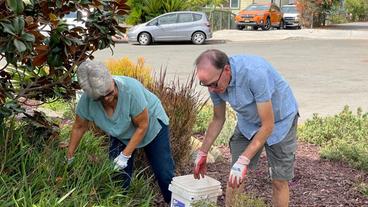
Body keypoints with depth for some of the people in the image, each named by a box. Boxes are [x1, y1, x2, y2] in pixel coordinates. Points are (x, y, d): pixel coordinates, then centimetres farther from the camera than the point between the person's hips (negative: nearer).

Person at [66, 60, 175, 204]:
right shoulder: (87, 100, -26)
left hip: (152, 124, -3)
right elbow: (79, 127, -8)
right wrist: (69, 157, -1)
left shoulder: (131, 89, -37)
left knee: (164, 174, -3)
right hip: (121, 135, 3)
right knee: (118, 176, -3)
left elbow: (142, 126, -26)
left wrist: (126, 155, -26)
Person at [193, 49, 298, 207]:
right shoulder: (215, 81, -18)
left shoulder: (255, 73, -38)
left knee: (279, 181, -2)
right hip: (248, 121, 5)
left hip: (279, 120, -5)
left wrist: (243, 161, -34)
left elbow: (268, 125, -33)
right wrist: (202, 153, 2)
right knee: (234, 176, 1)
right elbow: (218, 119, 1)